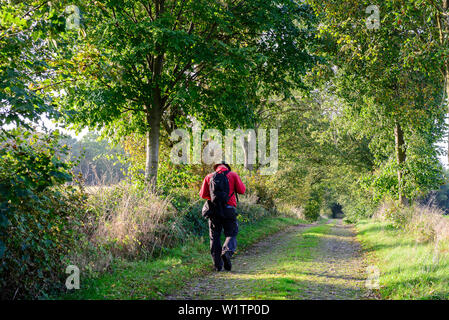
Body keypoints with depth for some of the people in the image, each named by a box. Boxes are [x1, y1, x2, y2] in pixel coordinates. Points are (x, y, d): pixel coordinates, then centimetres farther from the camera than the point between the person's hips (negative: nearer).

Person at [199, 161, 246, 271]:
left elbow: (203, 194, 7)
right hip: (229, 209, -1)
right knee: (231, 235, 6)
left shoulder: (209, 177, 9)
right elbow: (242, 190, 2)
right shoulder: (232, 175, 5)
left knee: (215, 237, 9)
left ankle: (217, 264, 4)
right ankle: (227, 252, -23)